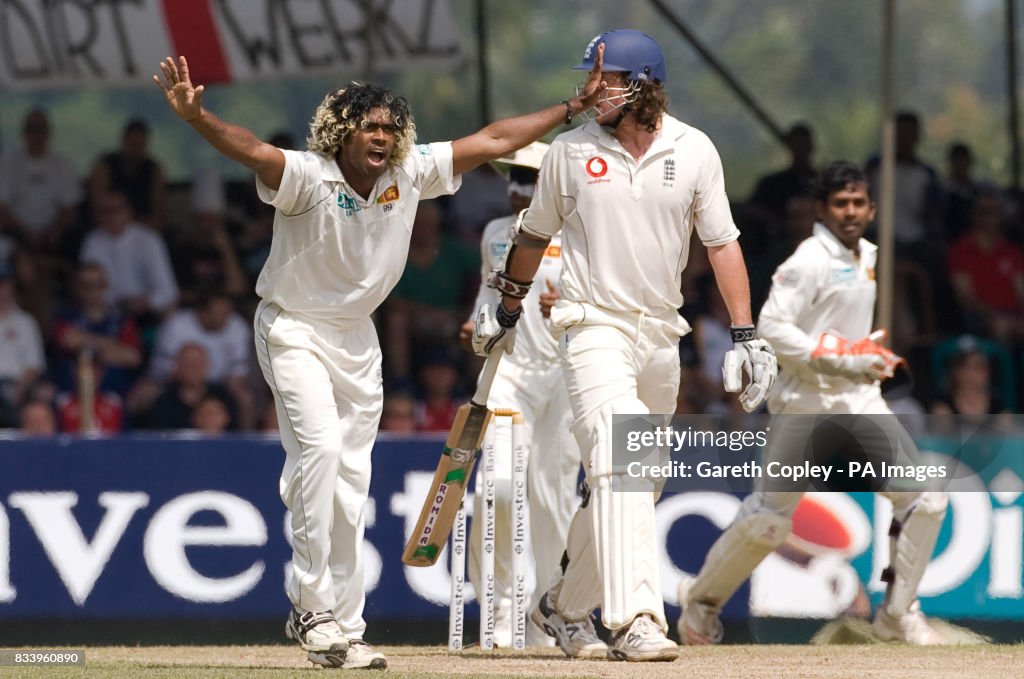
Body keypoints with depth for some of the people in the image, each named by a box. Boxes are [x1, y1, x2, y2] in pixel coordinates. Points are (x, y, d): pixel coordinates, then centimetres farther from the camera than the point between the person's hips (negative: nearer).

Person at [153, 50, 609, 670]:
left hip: (357, 338, 6)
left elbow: (491, 142, 0)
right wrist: (196, 116, -60)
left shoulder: (411, 174, -7)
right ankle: (311, 605, -19)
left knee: (351, 484, 7)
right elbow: (252, 151, -41)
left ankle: (343, 628, 13)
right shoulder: (307, 177, -23)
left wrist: (576, 106, 0)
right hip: (295, 331, -6)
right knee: (320, 446, -25)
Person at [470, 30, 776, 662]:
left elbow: (722, 243, 3)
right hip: (595, 329, -4)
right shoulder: (570, 152, -2)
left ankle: (566, 605, 32)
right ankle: (636, 622, -31)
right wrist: (506, 311, 20)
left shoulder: (694, 151, 0)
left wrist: (746, 335, -3)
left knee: (638, 485, 13)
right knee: (619, 467, -22)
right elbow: (535, 235, 13)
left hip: (662, 336, 4)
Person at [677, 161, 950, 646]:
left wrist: (870, 358, 12)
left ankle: (898, 615, 6)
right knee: (769, 517, -2)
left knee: (924, 497, -4)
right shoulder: (811, 261, -13)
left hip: (860, 400, 7)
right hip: (807, 402, -7)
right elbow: (771, 327, -22)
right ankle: (702, 598, 20)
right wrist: (842, 361, -26)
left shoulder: (867, 256, 12)